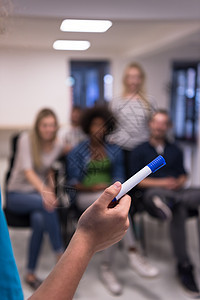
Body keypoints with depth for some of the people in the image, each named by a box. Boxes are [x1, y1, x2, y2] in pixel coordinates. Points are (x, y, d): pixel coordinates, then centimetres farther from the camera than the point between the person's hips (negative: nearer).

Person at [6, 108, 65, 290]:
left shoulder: (58, 146, 0)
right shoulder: (26, 139, -13)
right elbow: (28, 171, -25)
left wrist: (51, 192, -6)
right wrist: (43, 191, -42)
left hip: (39, 193, 3)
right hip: (17, 194, -2)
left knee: (39, 219, -32)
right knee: (46, 205, -36)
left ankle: (30, 274, -18)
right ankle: (61, 256, -26)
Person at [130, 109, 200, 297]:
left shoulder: (175, 150, 26)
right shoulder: (140, 151, 14)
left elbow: (183, 175, 21)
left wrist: (178, 183, -4)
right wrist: (161, 183, -10)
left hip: (176, 191, 5)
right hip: (152, 194, -5)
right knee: (179, 209, -39)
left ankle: (168, 203, -59)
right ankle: (184, 267, -39)